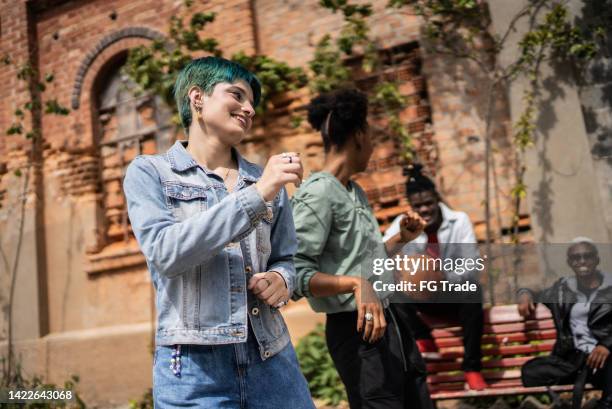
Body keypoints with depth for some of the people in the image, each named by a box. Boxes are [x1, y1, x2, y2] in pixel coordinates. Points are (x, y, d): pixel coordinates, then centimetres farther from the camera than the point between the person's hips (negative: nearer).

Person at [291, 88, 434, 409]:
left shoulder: (356, 192, 15)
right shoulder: (317, 193, -15)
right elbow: (297, 273, -21)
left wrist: (401, 238, 11)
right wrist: (356, 283, -31)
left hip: (389, 321, 10)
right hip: (358, 329, -10)